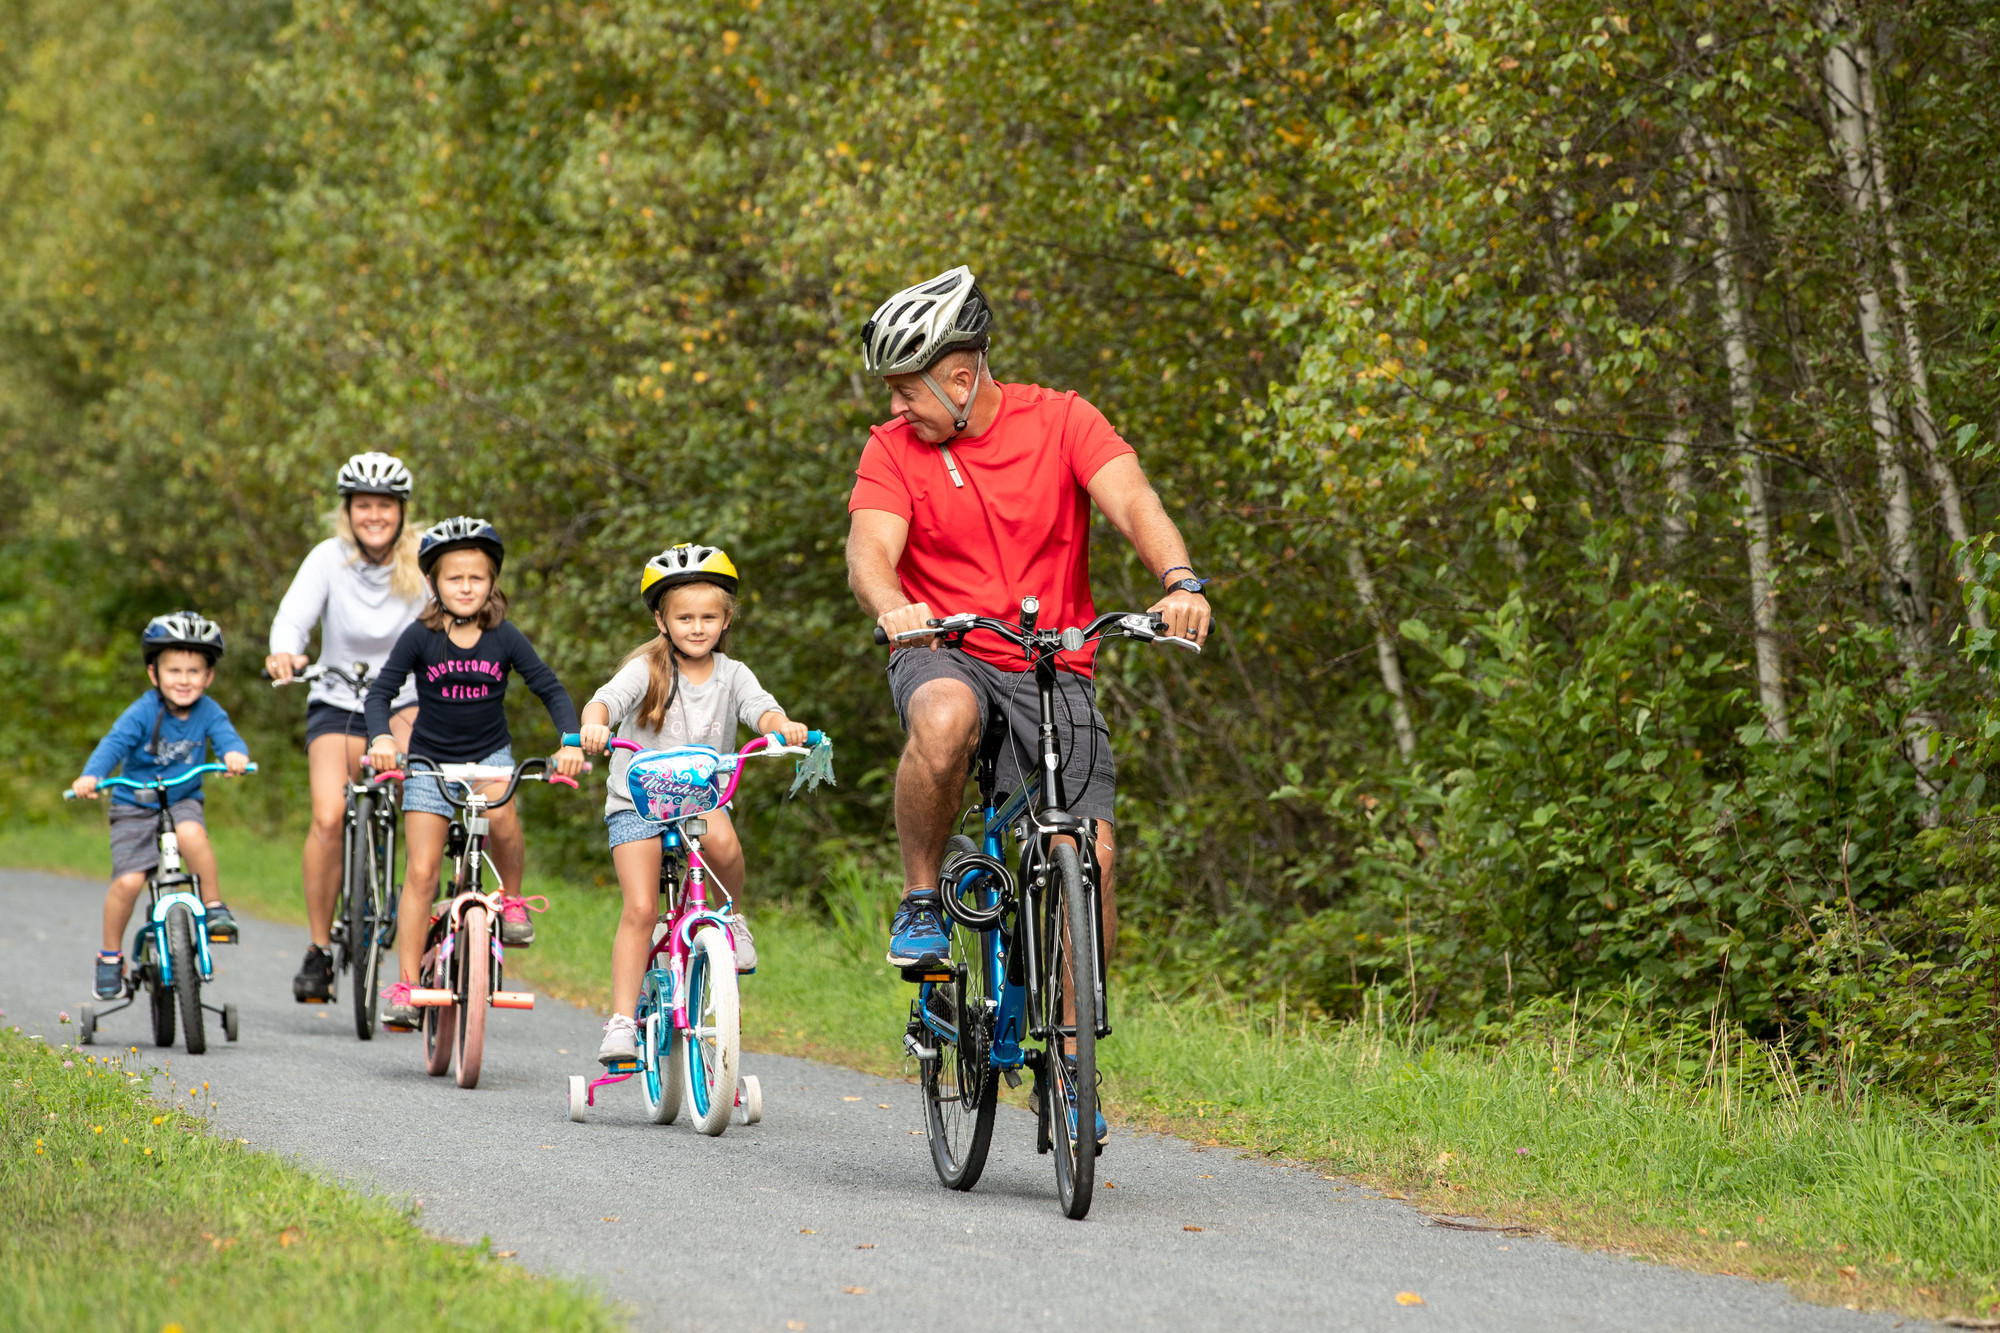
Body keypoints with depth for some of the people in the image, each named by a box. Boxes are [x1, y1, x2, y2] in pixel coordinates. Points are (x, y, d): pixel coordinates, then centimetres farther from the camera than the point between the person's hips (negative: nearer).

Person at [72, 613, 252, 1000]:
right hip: (134, 805, -1)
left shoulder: (208, 713, -6)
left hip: (182, 800, 1)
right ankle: (110, 955, 6)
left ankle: (215, 907, -15)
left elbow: (226, 736, -20)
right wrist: (91, 776, -43)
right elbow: (114, 743, -24)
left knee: (192, 833, -34)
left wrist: (235, 754, -45)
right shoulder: (142, 713, -14)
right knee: (128, 881, -16)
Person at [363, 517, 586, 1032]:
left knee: (500, 814, -33)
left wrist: (571, 743, -22)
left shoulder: (505, 638, -9)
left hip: (490, 755, 0)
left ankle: (512, 900, -6)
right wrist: (381, 738, -32)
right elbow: (381, 691, -13)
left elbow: (550, 689, -7)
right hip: (430, 761, 0)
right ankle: (405, 987, -4)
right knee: (421, 872, -7)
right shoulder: (421, 637, -12)